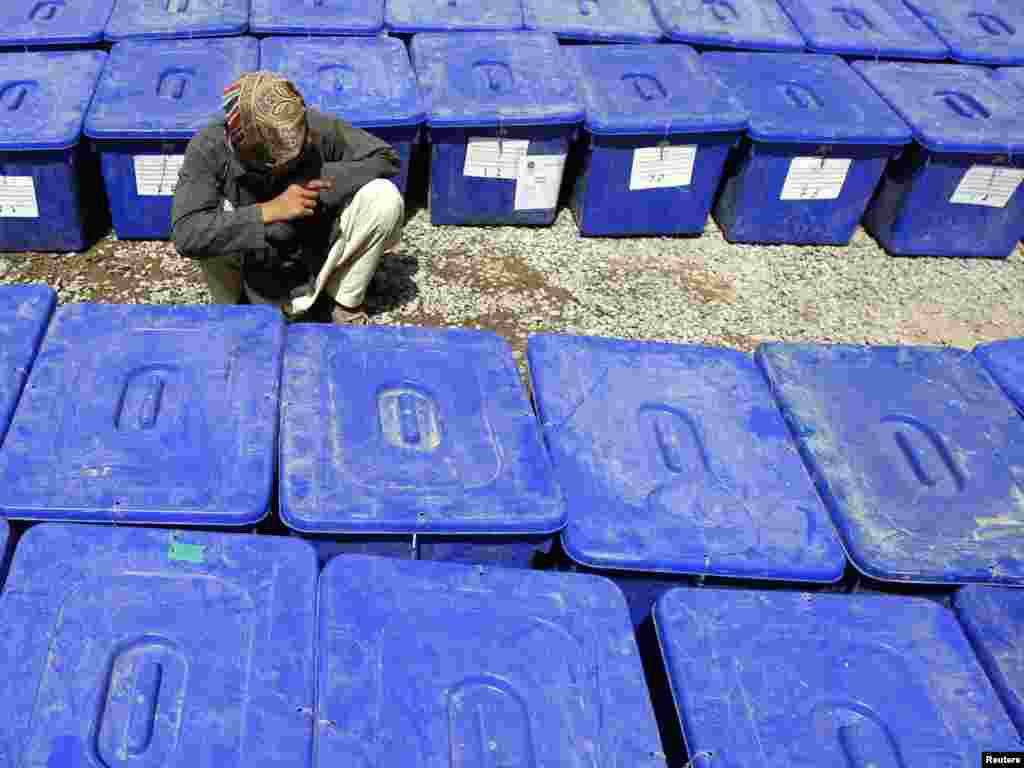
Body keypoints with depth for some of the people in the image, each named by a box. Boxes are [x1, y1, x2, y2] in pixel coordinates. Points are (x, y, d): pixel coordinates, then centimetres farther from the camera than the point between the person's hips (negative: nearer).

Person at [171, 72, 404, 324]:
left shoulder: (318, 129, -23)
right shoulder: (209, 147, -27)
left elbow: (387, 157, -11)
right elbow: (185, 236, -36)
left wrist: (324, 178, -27)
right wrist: (270, 210, -41)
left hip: (321, 254, 1)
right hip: (255, 268, -1)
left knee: (385, 198, -22)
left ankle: (347, 303, 1)